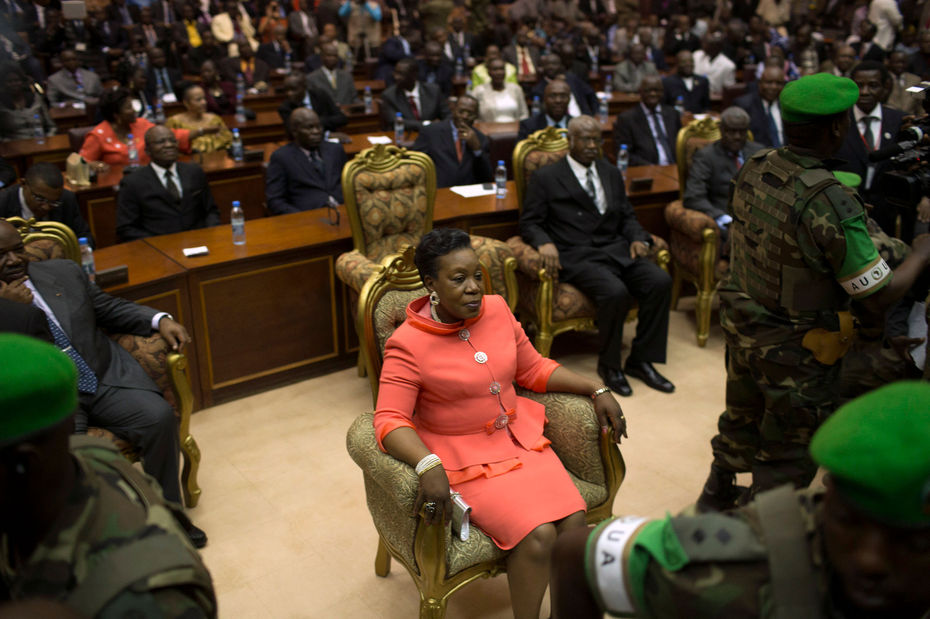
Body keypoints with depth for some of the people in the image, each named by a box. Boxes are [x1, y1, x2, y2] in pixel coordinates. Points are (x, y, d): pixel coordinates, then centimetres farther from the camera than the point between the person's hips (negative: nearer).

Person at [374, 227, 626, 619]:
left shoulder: (496, 310, 1)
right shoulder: (408, 344, -15)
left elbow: (534, 369, 12)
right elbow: (390, 420, -20)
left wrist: (597, 391, 3)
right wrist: (428, 467, -37)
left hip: (520, 438, 5)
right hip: (464, 459, -5)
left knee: (575, 522, -14)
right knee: (537, 536, -21)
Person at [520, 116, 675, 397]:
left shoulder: (611, 173, 21)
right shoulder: (545, 178, 5)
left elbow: (627, 216, 22)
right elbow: (529, 223, 2)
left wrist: (637, 237, 1)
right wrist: (545, 243, -19)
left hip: (616, 249, 6)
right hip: (576, 256, -5)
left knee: (661, 282, -20)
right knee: (615, 292, -32)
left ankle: (640, 360, -5)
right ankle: (609, 365, -8)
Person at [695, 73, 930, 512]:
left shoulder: (754, 169, -7)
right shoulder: (830, 203, -29)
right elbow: (879, 296, -22)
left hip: (740, 325, 7)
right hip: (795, 348, -7)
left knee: (741, 420, 29)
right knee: (789, 455, 14)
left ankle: (716, 500, 50)